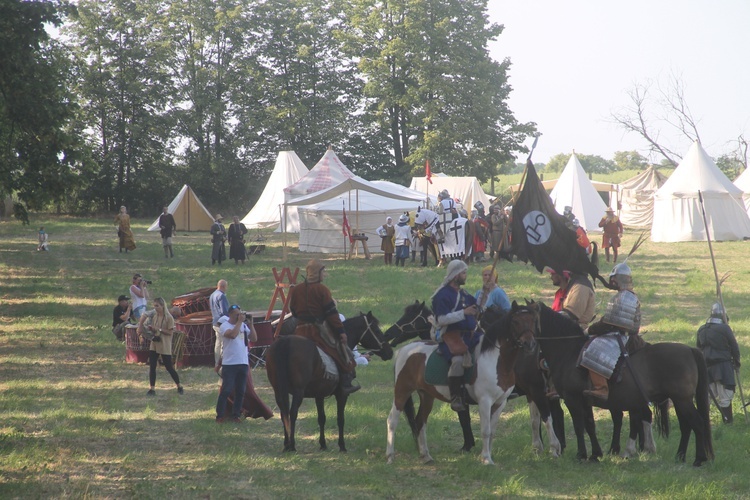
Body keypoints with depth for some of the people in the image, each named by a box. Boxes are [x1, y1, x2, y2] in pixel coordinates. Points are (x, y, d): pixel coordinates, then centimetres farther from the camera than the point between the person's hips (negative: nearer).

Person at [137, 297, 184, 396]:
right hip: (154, 344, 6)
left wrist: (159, 329, -21)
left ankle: (179, 387, 17)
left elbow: (170, 332, -15)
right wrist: (150, 328, -4)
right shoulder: (154, 316, 6)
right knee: (152, 366, 0)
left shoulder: (168, 317, -12)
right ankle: (152, 389, 5)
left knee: (169, 367, 0)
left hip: (165, 346, -6)